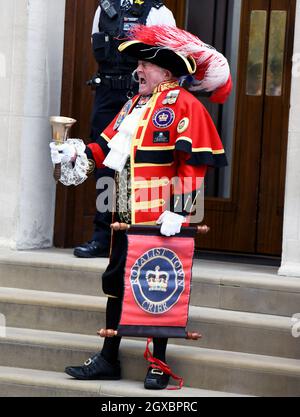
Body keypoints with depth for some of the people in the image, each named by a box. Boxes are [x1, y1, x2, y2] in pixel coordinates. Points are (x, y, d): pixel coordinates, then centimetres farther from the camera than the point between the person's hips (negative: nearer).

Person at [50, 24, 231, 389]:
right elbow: (108, 147, 17)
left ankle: (159, 365, 12)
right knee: (116, 281, 11)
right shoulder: (135, 105, 16)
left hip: (162, 218, -8)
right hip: (127, 215, 8)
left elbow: (193, 162, -16)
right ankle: (108, 360, 21)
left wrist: (177, 211, -20)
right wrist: (77, 154, -2)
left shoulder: (184, 106, -10)